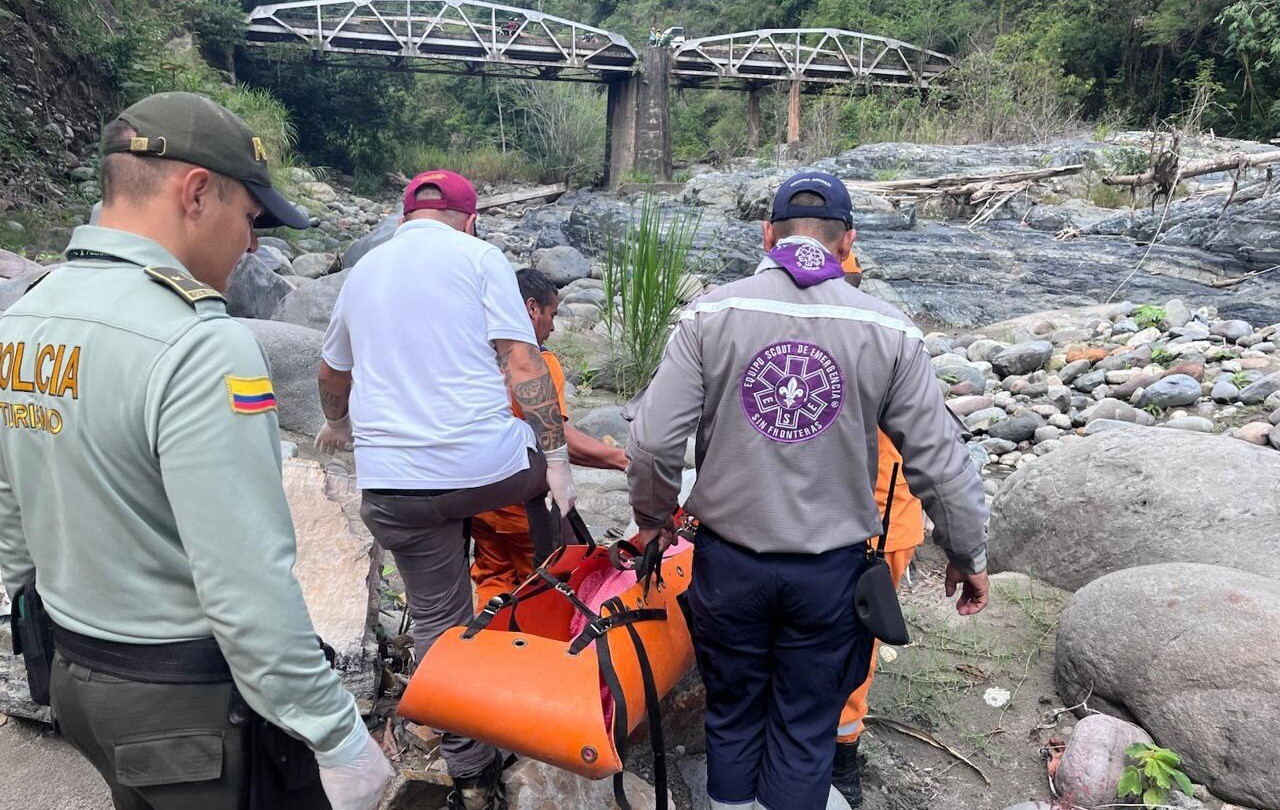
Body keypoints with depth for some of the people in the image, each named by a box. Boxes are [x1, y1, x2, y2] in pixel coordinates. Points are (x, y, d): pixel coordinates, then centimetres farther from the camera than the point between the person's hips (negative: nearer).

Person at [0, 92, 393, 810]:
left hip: (72, 677, 8)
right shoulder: (200, 347, -26)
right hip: (192, 708, -8)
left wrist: (60, 634, 23)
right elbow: (248, 589, -29)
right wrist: (339, 738, -20)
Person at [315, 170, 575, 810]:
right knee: (541, 458, 30)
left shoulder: (363, 271, 18)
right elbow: (521, 360, -9)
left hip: (394, 485, 4)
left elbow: (332, 373, 32)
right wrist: (556, 456, -7)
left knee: (437, 619, 14)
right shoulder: (477, 256, 2)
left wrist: (337, 425, 50)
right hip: (491, 465, -3)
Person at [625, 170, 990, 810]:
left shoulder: (711, 314, -9)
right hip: (831, 571, 0)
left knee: (732, 715, 21)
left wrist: (653, 515, 9)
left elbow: (653, 439, -10)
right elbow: (939, 461, -3)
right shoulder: (888, 331, -7)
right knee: (806, 732, 18)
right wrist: (967, 555, 12)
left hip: (728, 560, 0)